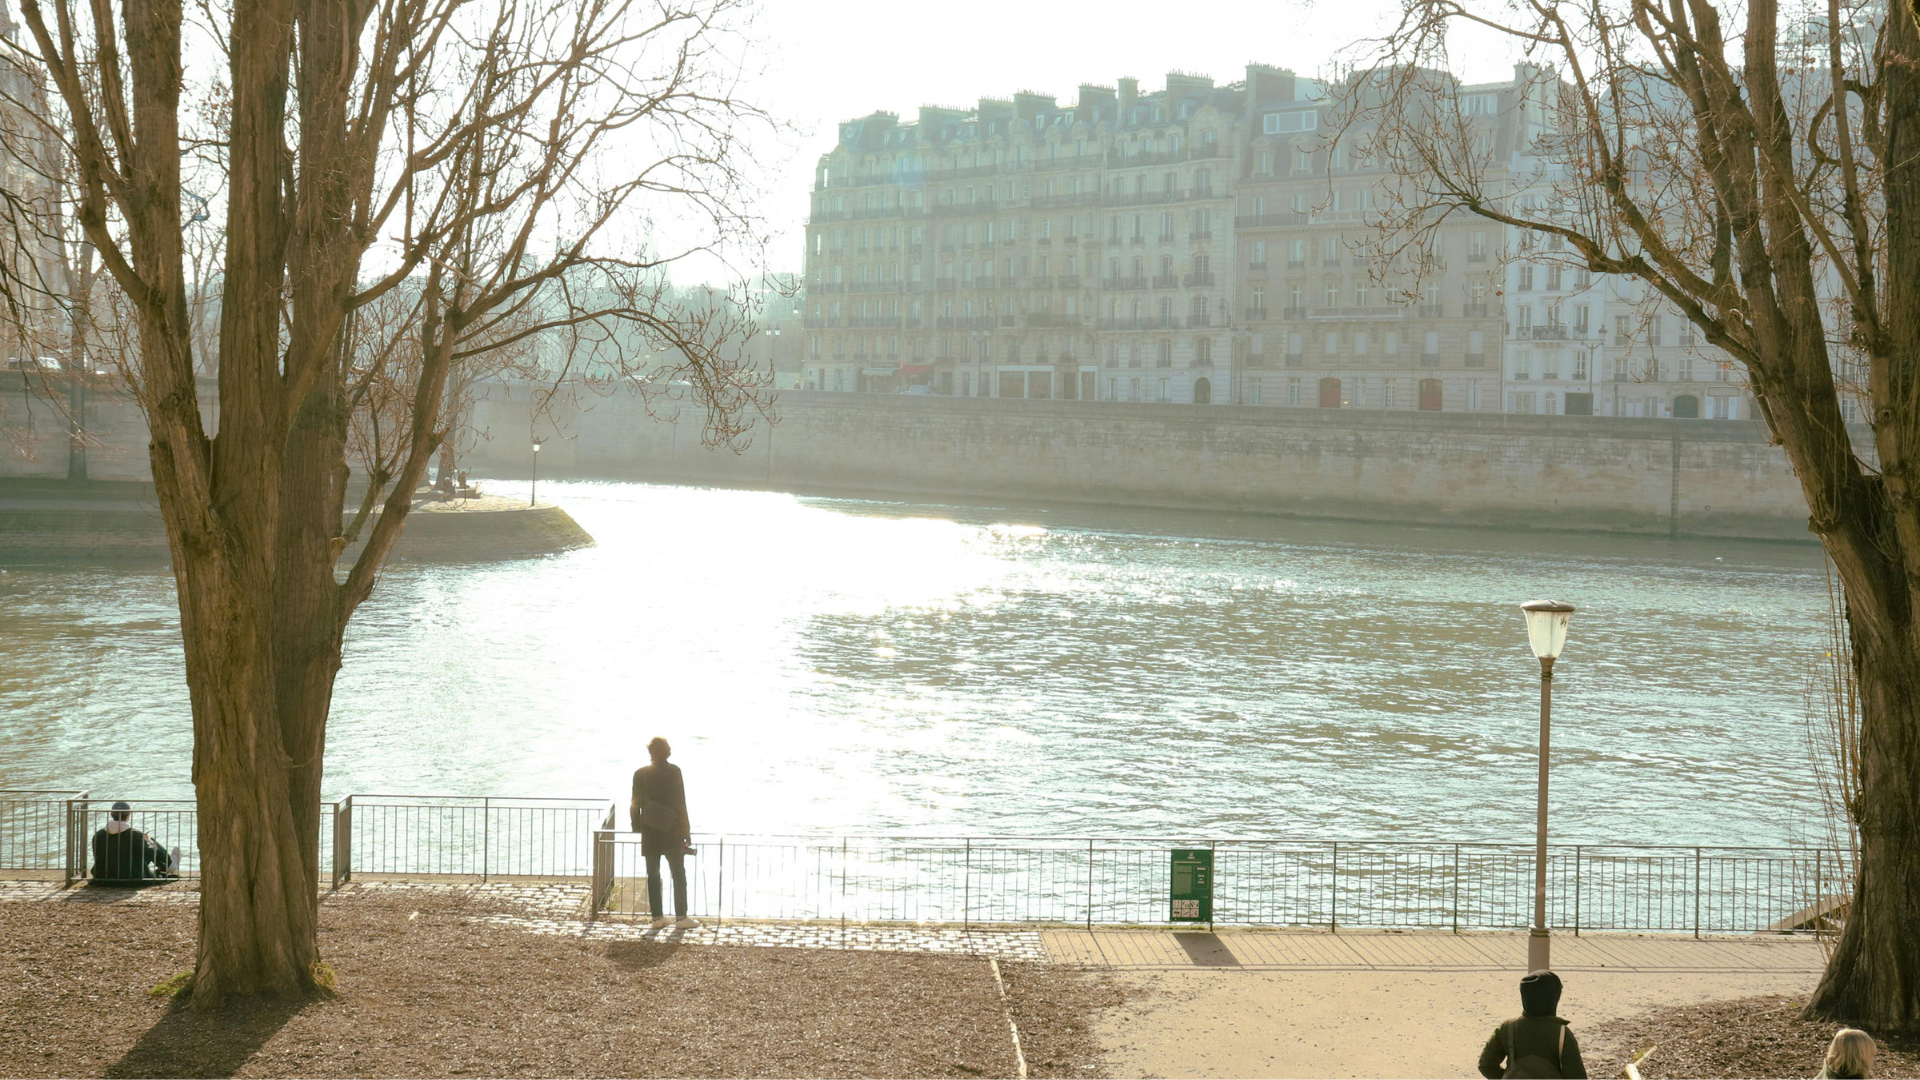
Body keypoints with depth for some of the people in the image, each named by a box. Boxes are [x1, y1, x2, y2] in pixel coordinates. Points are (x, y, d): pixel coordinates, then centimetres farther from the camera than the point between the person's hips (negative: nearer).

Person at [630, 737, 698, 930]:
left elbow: (636, 804, 2)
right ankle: (681, 918, 2)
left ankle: (657, 917, 9)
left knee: (653, 875, 9)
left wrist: (638, 827, 12)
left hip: (650, 832, 3)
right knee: (679, 875, 6)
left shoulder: (640, 774, 0)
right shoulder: (674, 772, -9)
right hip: (671, 831, -3)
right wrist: (686, 831, -3)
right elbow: (680, 803, -9)